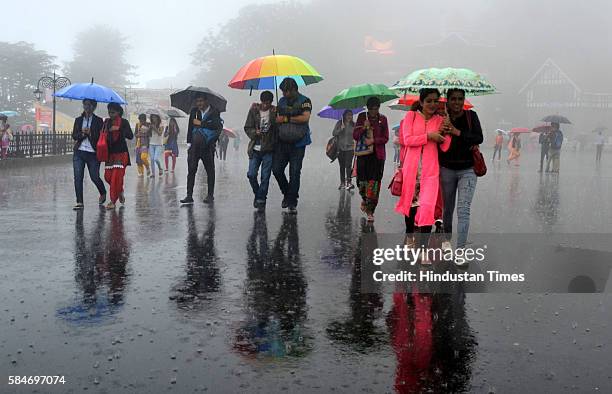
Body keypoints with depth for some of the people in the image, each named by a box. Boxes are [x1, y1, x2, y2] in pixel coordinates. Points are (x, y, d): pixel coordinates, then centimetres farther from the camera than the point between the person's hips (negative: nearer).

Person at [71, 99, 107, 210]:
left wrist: (90, 133, -19)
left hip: (93, 153, -3)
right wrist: (82, 133, -12)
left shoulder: (98, 121, 3)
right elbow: (74, 136, 6)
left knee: (94, 177, 2)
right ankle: (79, 202, -2)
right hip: (79, 152, 3)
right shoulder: (78, 120, 12)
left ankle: (103, 193, 33)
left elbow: (100, 137, -5)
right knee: (78, 177, -6)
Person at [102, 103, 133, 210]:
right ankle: (120, 191, 29)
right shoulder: (106, 122, 10)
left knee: (116, 176, -10)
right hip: (110, 153, 5)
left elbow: (130, 136, -13)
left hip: (121, 153, -5)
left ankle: (113, 201, -4)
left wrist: (119, 129, -24)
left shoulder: (124, 122, -3)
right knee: (107, 176, 3)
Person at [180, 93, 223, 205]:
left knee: (210, 171, 5)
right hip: (195, 145, 3)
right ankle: (189, 196, -2)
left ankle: (210, 195, 15)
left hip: (208, 146, -3)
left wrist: (201, 123, -12)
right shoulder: (194, 111, 11)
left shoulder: (214, 112, 0)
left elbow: (216, 125, -16)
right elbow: (190, 127, 13)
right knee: (191, 170, -3)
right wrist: (189, 142, 7)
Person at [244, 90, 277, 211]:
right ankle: (257, 194, 23)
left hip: (269, 150, -1)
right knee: (251, 174, -3)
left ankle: (261, 200, 12)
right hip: (255, 148, 1)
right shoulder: (254, 110, 3)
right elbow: (247, 128, 2)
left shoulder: (275, 112, 1)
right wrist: (255, 132, -13)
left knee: (265, 176, 0)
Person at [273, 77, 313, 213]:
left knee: (295, 173, -4)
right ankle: (287, 193, 22)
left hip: (298, 143, -5)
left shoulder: (304, 101, -2)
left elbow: (305, 117, -17)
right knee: (276, 169, -1)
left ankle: (292, 203, 5)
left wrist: (287, 118, -9)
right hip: (282, 142, 5)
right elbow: (277, 119, 6)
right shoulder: (282, 101, 13)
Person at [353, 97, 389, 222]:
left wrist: (373, 140, -12)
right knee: (362, 181, 0)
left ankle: (370, 210, -2)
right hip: (363, 154, 1)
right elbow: (355, 136, 3)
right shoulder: (362, 117, 6)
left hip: (377, 154, -1)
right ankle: (364, 199, 33)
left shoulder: (382, 119, 6)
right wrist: (363, 128, -14)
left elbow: (385, 138, 3)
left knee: (374, 183, -7)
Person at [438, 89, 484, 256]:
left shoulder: (471, 116, -3)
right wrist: (441, 132, -22)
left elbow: (479, 138, -14)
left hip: (467, 170, -1)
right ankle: (447, 238, 37)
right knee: (448, 207, 14)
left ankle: (460, 250, -10)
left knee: (464, 209, -10)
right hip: (446, 169, 1)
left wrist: (456, 132, -23)